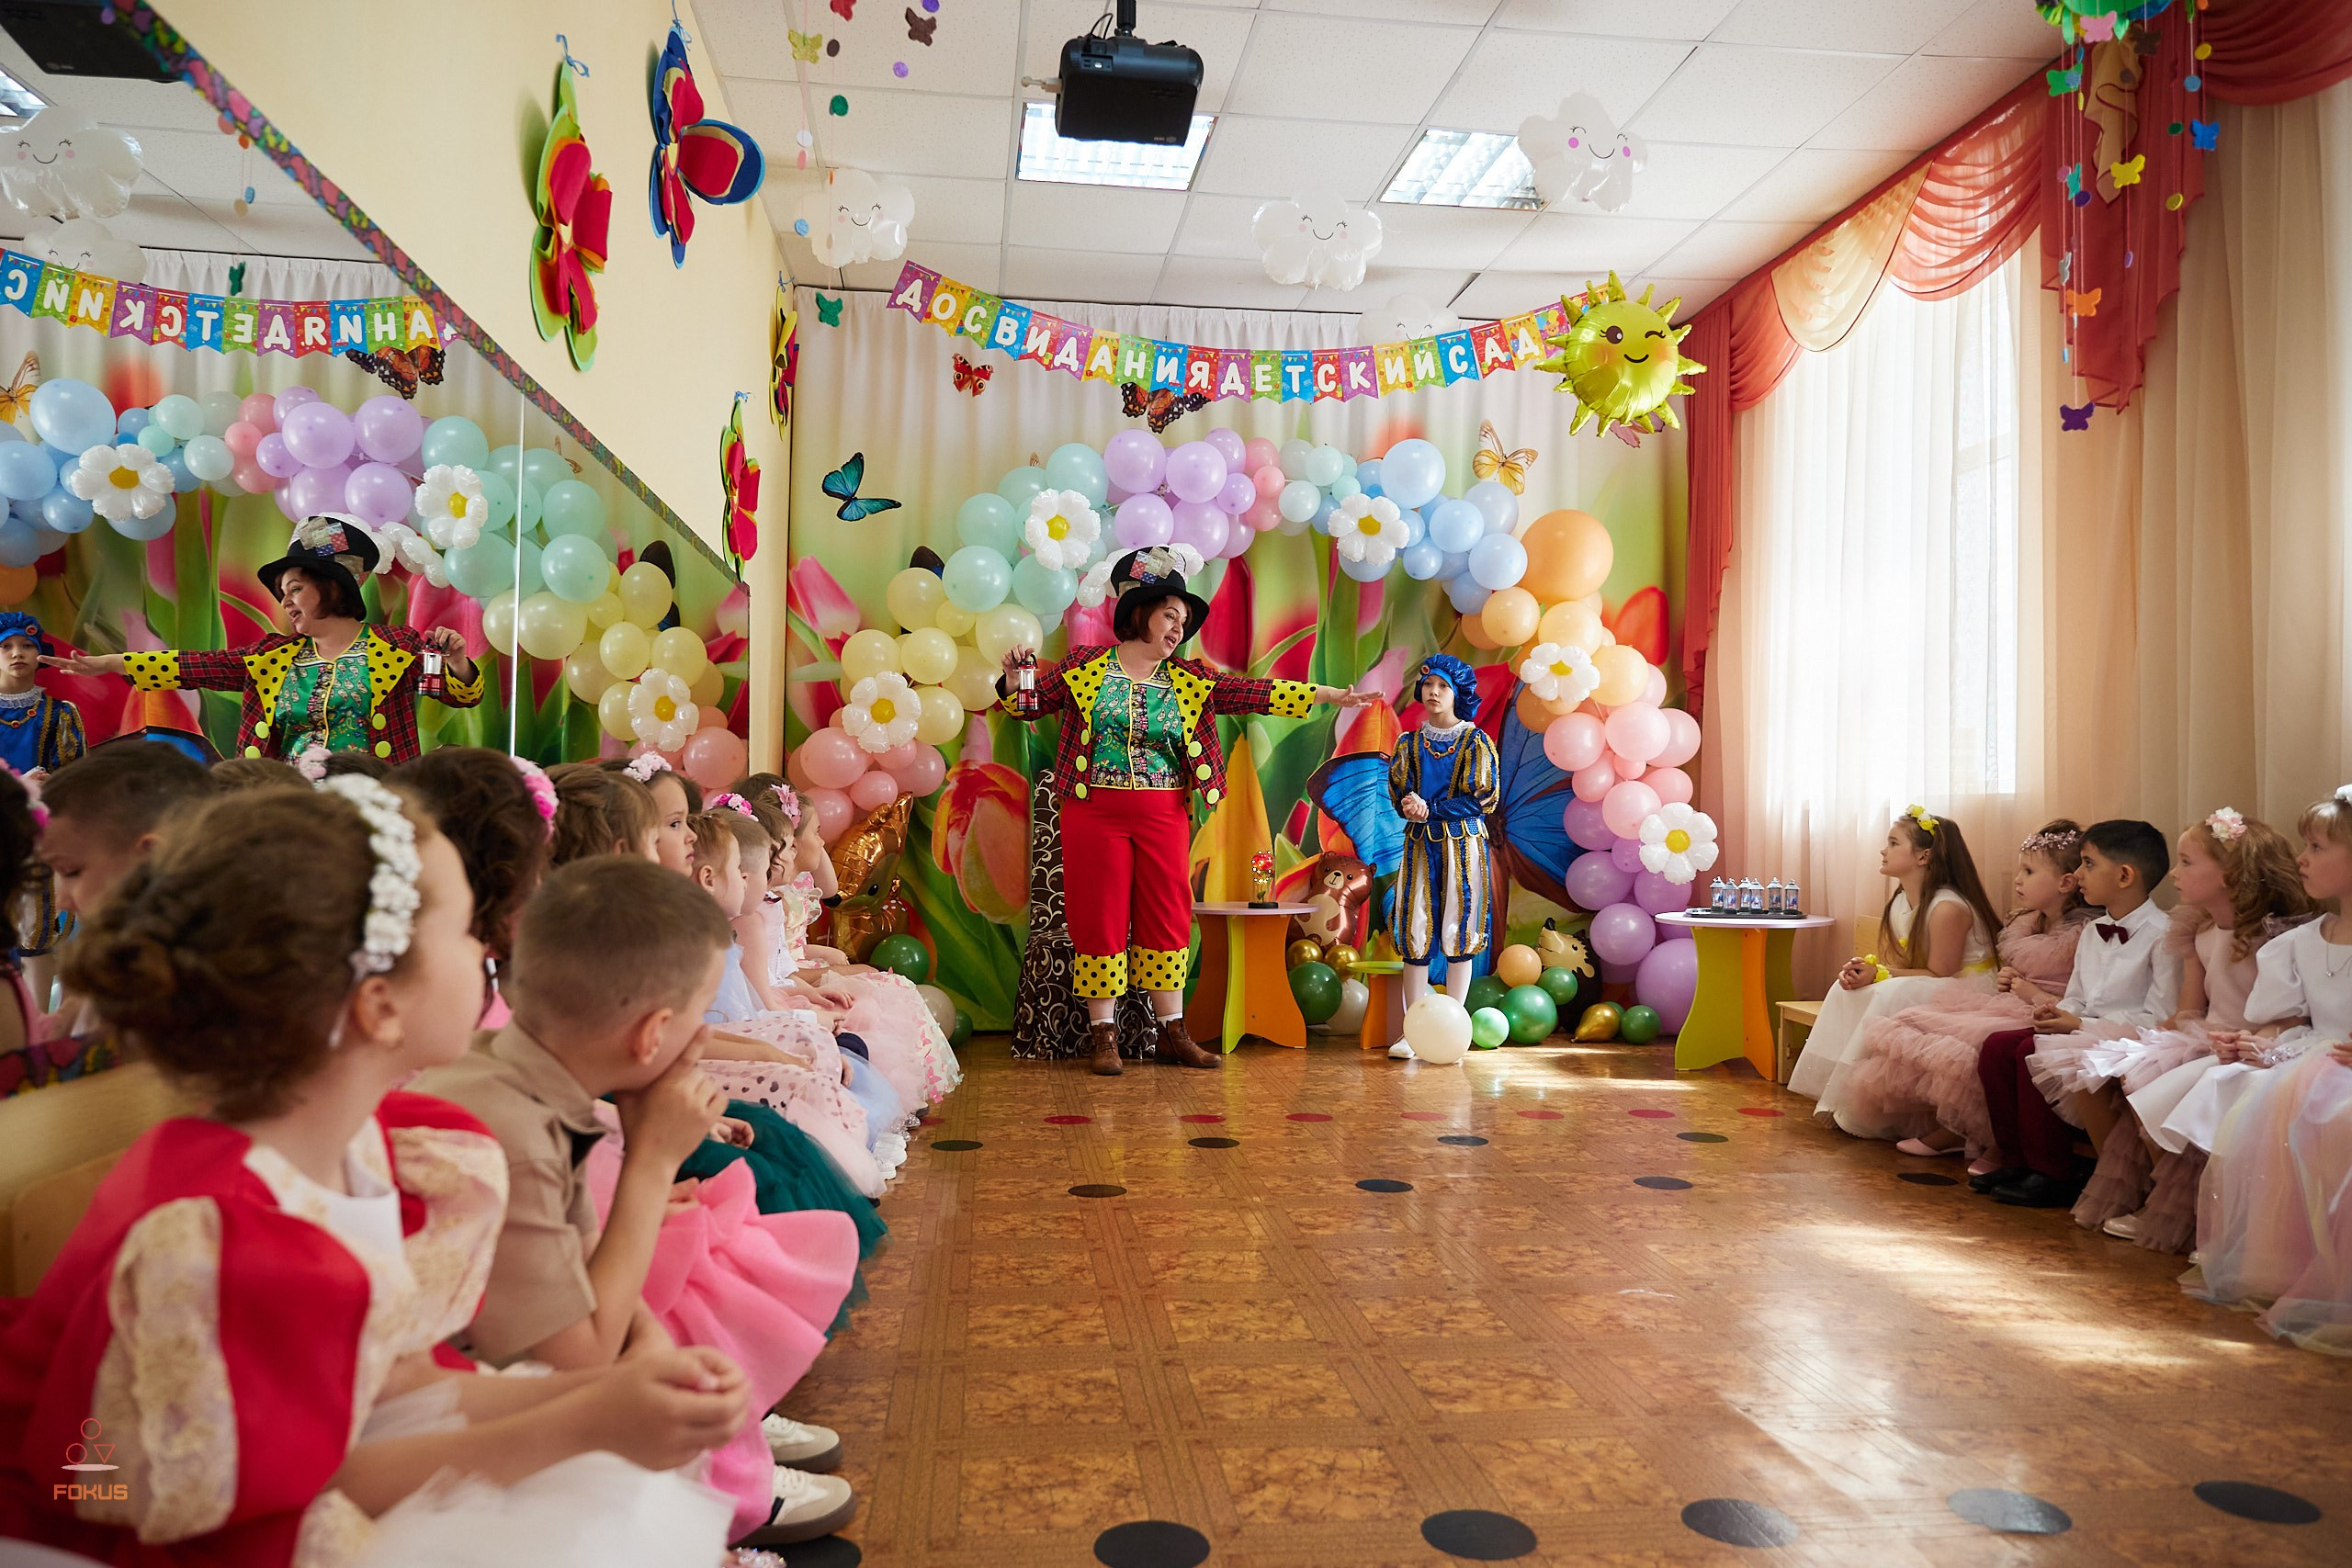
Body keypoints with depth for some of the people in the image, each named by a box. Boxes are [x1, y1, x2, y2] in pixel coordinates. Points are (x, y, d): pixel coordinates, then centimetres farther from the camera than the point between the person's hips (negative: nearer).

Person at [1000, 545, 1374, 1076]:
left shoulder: (1189, 680, 7)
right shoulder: (1085, 668, 2)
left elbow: (1254, 693, 1)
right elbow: (1030, 703, 8)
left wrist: (1327, 694, -6)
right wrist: (1017, 673, -13)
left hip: (1164, 816, 3)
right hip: (1095, 812, -3)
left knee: (1167, 916, 6)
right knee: (1101, 916, 1)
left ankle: (1173, 1031, 16)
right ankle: (1103, 1035, 10)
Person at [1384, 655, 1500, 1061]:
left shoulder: (1475, 742, -1)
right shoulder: (1410, 744, 10)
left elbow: (1481, 799, -8)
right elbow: (1399, 792, 6)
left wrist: (1429, 809, -15)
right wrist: (1410, 803, -18)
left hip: (1462, 845, -3)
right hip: (1420, 845, 3)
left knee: (1458, 933, -2)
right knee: (1415, 935, -1)